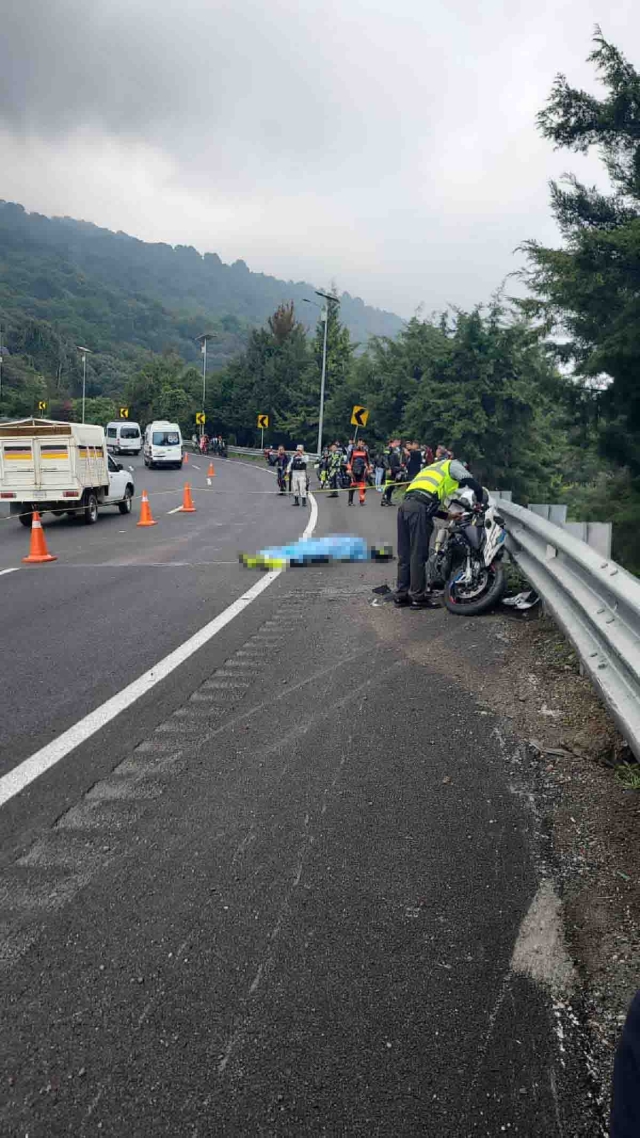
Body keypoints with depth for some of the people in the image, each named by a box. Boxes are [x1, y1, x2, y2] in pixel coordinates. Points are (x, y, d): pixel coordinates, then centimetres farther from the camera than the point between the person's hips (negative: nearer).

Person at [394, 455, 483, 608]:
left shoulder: (434, 468, 39)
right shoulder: (453, 464, 18)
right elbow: (474, 485, 3)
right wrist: (478, 502, 20)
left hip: (405, 505, 8)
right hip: (419, 507, -8)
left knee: (405, 555, 11)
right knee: (418, 555, -5)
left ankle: (401, 595, 14)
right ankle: (418, 597, -2)